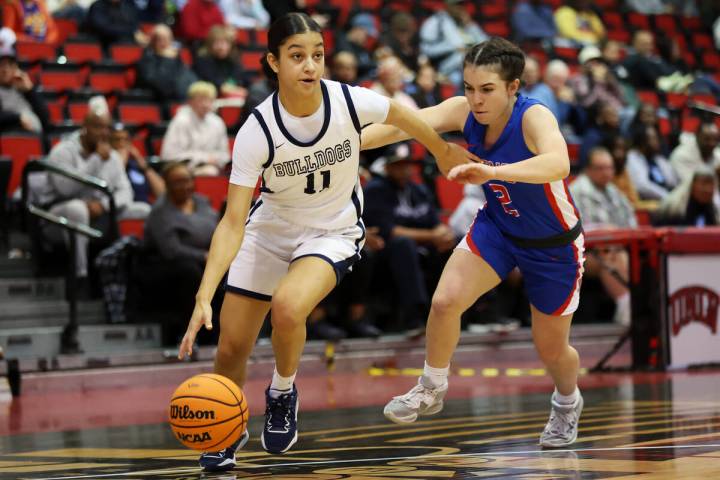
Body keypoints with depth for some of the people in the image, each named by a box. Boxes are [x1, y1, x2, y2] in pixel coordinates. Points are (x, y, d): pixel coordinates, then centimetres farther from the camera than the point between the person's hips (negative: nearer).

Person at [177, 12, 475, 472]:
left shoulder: (350, 102, -23)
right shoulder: (256, 132, -25)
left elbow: (400, 114, 2)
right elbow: (233, 222, -25)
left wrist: (444, 150, 19)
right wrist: (204, 297, -35)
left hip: (334, 232, -1)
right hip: (269, 229, 1)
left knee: (288, 307, -31)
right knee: (231, 348, 2)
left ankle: (283, 394, 1)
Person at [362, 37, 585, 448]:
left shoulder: (534, 117, -33)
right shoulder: (464, 112, -18)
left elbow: (558, 164, -53)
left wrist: (493, 172, -68)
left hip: (553, 246, -4)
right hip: (498, 226, 4)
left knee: (552, 350, 10)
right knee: (445, 301, -18)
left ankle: (568, 403, 44)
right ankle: (432, 390, 6)